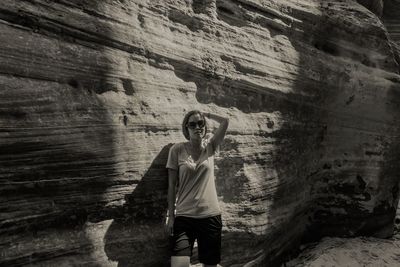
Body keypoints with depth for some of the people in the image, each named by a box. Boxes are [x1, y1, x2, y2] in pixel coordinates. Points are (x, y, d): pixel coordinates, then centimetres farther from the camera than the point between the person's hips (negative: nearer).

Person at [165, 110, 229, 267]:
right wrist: (170, 216, -1)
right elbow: (172, 185, 0)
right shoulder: (177, 150, -2)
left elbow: (225, 121, -10)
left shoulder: (210, 147, 3)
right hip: (184, 217, -1)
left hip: (210, 216, 2)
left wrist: (206, 115, 4)